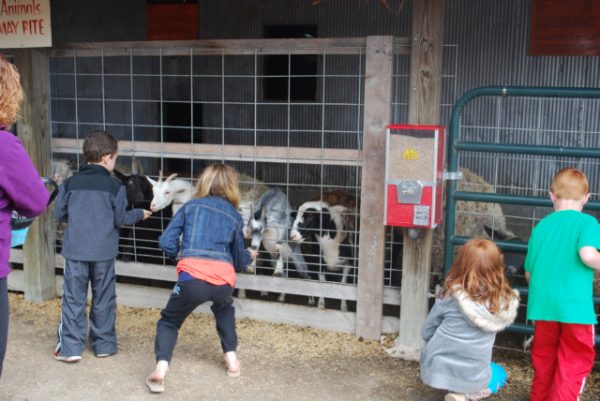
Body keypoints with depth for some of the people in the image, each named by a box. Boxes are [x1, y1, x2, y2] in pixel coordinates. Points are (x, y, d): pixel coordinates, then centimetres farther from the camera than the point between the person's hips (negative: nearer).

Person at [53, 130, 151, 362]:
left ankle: (70, 347, 5)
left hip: (75, 250, 1)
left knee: (73, 298, 6)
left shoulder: (70, 183, 1)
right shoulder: (115, 186, -6)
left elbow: (59, 214, 6)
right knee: (103, 299, 11)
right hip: (104, 252, -1)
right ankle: (104, 344, 20)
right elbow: (120, 219, -3)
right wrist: (139, 214, 15)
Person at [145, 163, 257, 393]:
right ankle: (231, 359, 35)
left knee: (169, 321, 20)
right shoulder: (235, 216, 20)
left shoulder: (191, 206, 16)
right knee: (224, 309, 36)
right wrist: (249, 256, 50)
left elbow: (166, 243, 9)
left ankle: (160, 370, 1)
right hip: (224, 281, 2)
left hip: (192, 278, -2)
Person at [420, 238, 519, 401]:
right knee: (500, 374, 30)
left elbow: (426, 333, -4)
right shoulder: (505, 302, -11)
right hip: (472, 376, -2)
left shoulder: (450, 295, -14)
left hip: (436, 369, 2)